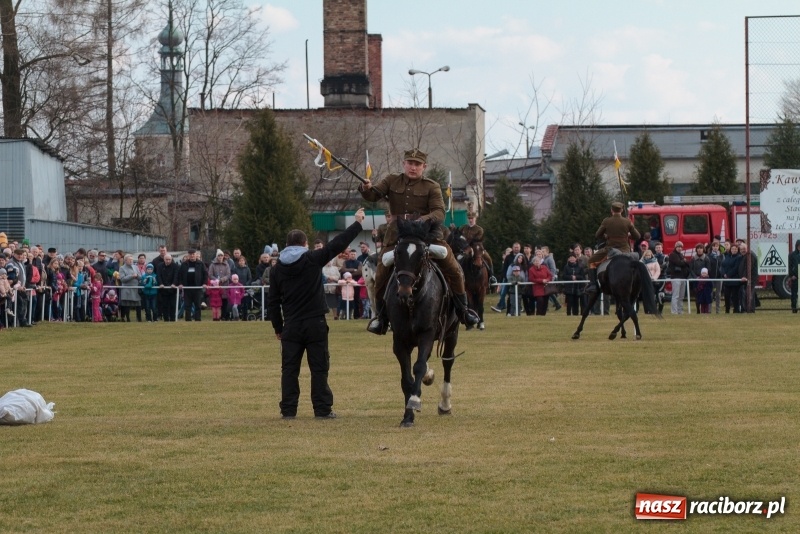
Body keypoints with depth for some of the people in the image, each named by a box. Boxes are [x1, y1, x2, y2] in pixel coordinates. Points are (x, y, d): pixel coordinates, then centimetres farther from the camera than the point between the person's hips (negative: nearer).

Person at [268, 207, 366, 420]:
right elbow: (338, 243, -4)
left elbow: (273, 301, 6)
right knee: (319, 368, 3)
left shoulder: (277, 269, 4)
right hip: (315, 323, -2)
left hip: (291, 325, 3)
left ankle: (288, 410, 4)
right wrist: (358, 223, 6)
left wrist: (278, 327, 15)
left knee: (289, 369, 7)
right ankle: (323, 409, 1)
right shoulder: (313, 259, -6)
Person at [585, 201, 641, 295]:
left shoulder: (606, 221, -4)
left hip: (609, 250, -1)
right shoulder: (627, 222, -2)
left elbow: (597, 235, 5)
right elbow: (637, 236, 4)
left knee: (591, 261, 18)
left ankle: (592, 284, 3)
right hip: (625, 251, 1)